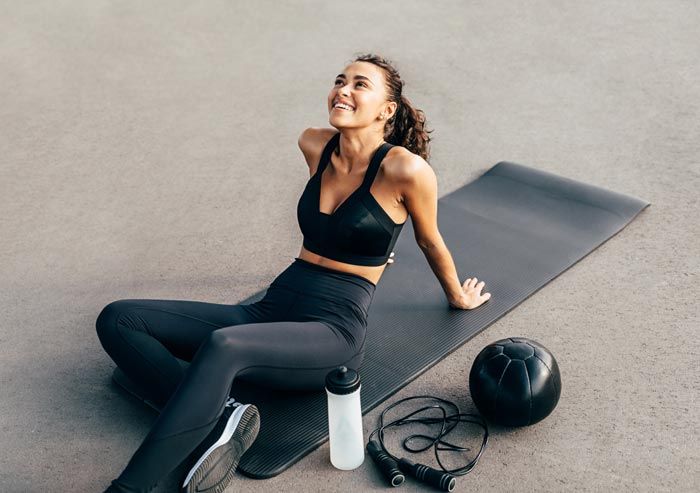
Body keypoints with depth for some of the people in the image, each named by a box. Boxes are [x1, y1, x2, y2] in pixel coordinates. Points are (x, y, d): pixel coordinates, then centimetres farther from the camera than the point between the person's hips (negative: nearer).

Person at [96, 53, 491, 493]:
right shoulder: (315, 146, 7)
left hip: (333, 333, -7)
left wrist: (458, 296, 25)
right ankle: (218, 419, -24)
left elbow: (430, 242, 9)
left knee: (223, 346, -40)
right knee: (118, 319, -8)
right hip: (272, 310, 7)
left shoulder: (404, 169, -10)